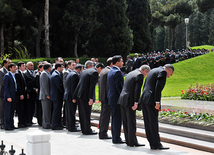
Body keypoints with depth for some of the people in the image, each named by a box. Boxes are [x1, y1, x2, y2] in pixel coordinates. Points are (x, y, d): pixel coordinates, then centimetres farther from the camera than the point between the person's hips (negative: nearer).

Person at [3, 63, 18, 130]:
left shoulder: (14, 75, 16)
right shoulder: (7, 76, -9)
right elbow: (6, 87, -14)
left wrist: (15, 96, 14)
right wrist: (8, 97, -19)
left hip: (13, 96, 8)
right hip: (9, 97, -8)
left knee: (12, 112, 11)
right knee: (8, 111, -4)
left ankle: (11, 125, 16)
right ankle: (7, 126, 0)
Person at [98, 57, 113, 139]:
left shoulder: (103, 71, 15)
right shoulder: (109, 72, -15)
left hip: (102, 96, 10)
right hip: (107, 96, -10)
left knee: (103, 114, 15)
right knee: (106, 115, -6)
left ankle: (101, 132, 21)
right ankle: (103, 133, -4)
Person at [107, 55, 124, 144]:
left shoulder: (110, 72, 15)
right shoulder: (117, 72, -15)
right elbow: (119, 86, -21)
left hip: (111, 99, 10)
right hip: (117, 99, -10)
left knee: (114, 119, 13)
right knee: (117, 119, -5)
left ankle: (115, 137, 18)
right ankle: (116, 138, -2)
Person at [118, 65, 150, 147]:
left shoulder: (130, 73, 19)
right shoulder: (140, 75, -8)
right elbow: (137, 90, -16)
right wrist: (136, 103, -19)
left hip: (122, 100, 9)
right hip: (129, 102, -8)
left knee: (126, 122, 10)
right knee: (131, 122, -3)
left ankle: (128, 141, 14)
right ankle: (132, 142, 0)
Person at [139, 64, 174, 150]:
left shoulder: (152, 71, 24)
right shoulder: (162, 72, -4)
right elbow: (158, 87, -16)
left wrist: (143, 100, 20)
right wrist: (157, 102, -18)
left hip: (144, 99, 9)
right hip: (151, 100, -9)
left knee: (148, 123, 7)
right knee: (153, 123, -5)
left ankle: (152, 143, 11)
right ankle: (156, 144, -1)